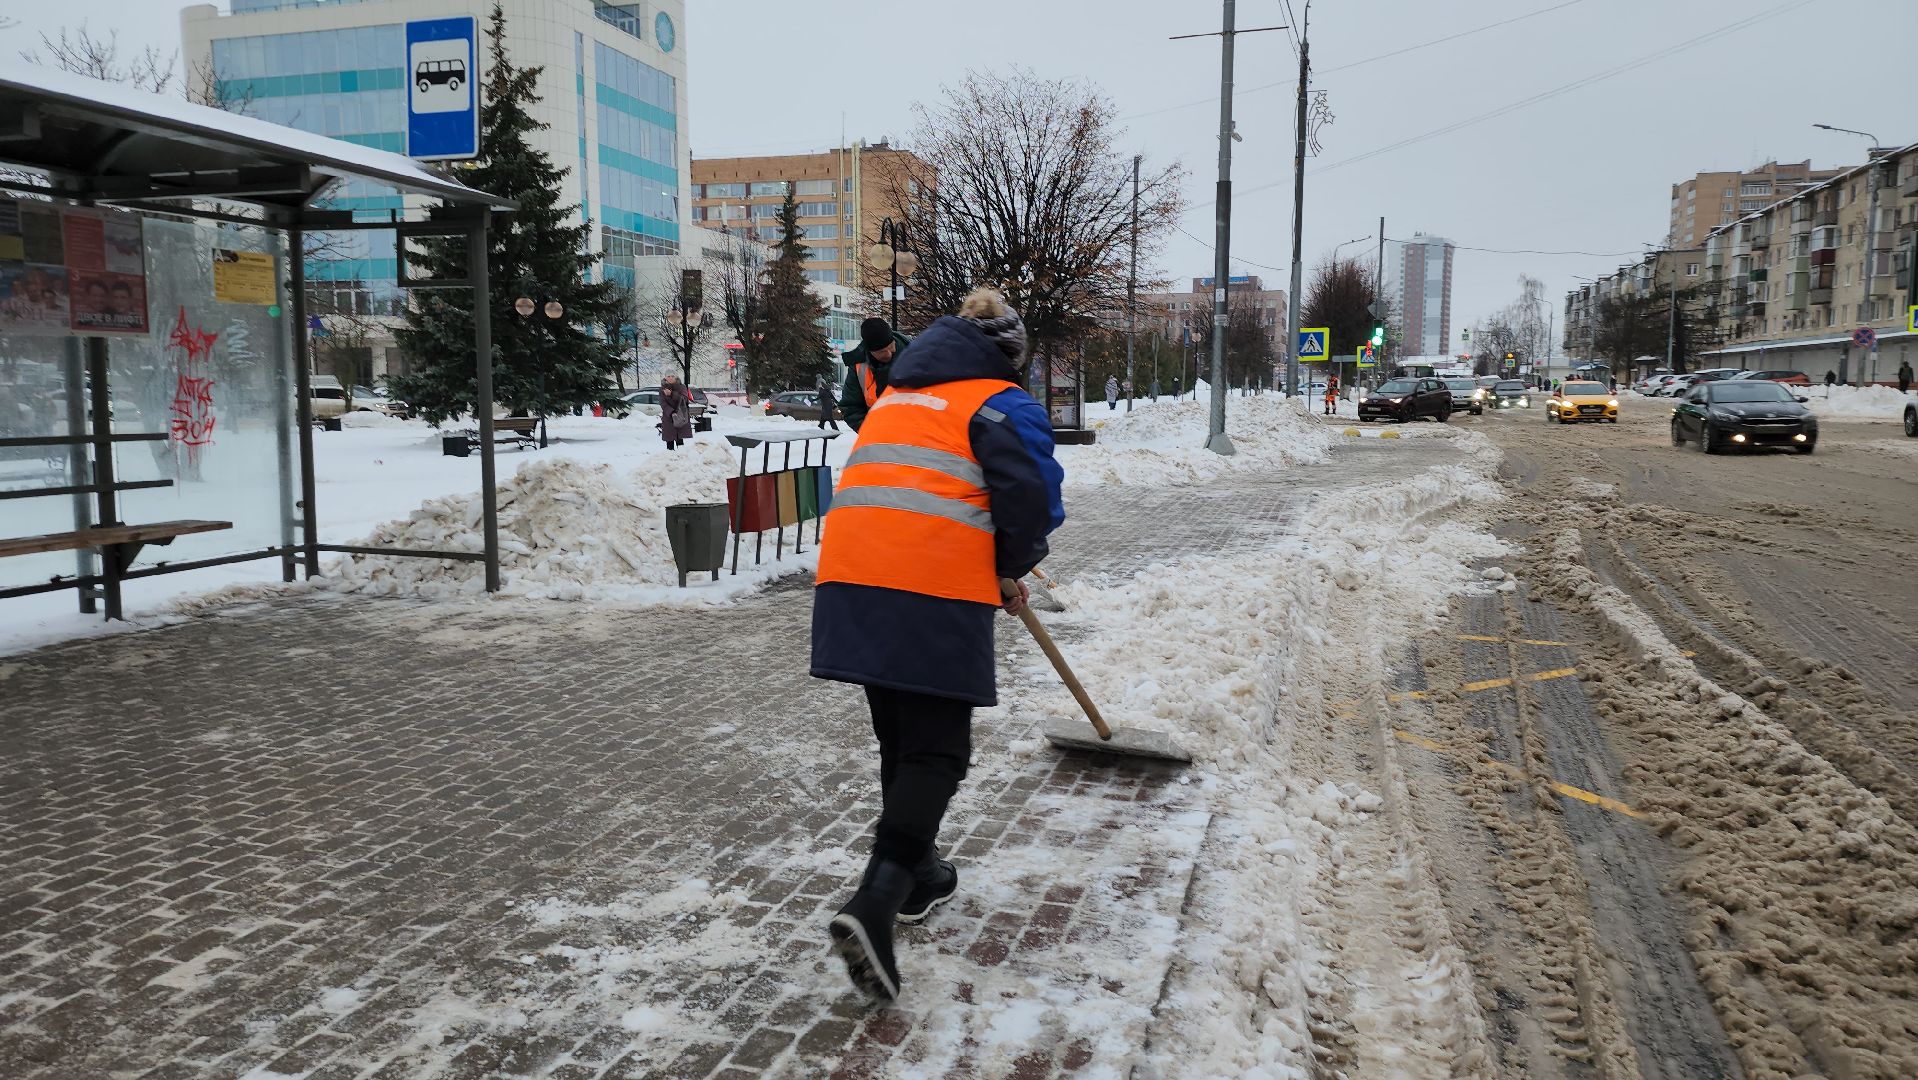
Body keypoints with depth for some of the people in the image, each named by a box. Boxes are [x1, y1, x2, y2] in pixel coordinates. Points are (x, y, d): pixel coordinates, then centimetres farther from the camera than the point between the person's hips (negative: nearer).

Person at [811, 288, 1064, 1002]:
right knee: (936, 752, -1)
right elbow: (1032, 499, -9)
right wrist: (1011, 570, 11)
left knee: (900, 741, 20)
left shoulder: (895, 396, 25)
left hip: (853, 582, 7)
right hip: (936, 597, -7)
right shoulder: (1003, 405, 3)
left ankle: (916, 876, 34)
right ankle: (874, 906, -15)